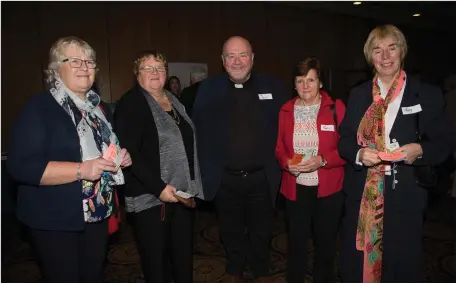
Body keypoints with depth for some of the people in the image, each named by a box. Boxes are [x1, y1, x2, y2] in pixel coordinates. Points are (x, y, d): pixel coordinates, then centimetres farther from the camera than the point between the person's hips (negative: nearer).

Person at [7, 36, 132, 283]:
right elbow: (22, 167, -22)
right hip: (56, 220, -6)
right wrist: (81, 170, -28)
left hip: (97, 214, 7)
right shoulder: (39, 107, -13)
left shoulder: (97, 106, 10)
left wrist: (120, 157, 0)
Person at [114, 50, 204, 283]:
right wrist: (159, 187, -23)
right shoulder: (131, 103, -10)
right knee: (156, 259, 8)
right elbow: (128, 152, -19)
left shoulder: (175, 101, 13)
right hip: (150, 197, -6)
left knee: (184, 255, 16)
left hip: (182, 193, 7)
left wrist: (191, 186, 16)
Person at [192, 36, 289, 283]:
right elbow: (198, 130, -3)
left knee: (261, 230, 18)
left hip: (261, 177, 0)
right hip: (225, 178, 1)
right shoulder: (208, 89, -1)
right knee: (231, 230, 19)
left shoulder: (273, 88, -2)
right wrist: (205, 167, -9)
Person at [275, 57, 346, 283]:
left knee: (326, 243, 16)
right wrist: (286, 162, -12)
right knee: (296, 243, 13)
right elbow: (279, 148, 8)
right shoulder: (286, 110, 3)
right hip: (295, 189, 2)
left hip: (328, 189, -1)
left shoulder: (336, 108, -6)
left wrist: (322, 161, -21)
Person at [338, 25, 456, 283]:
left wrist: (420, 149, -19)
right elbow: (344, 140, 6)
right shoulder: (358, 94, 6)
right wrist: (359, 153, -15)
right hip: (362, 194, 3)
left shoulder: (427, 95, -1)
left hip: (405, 196, -2)